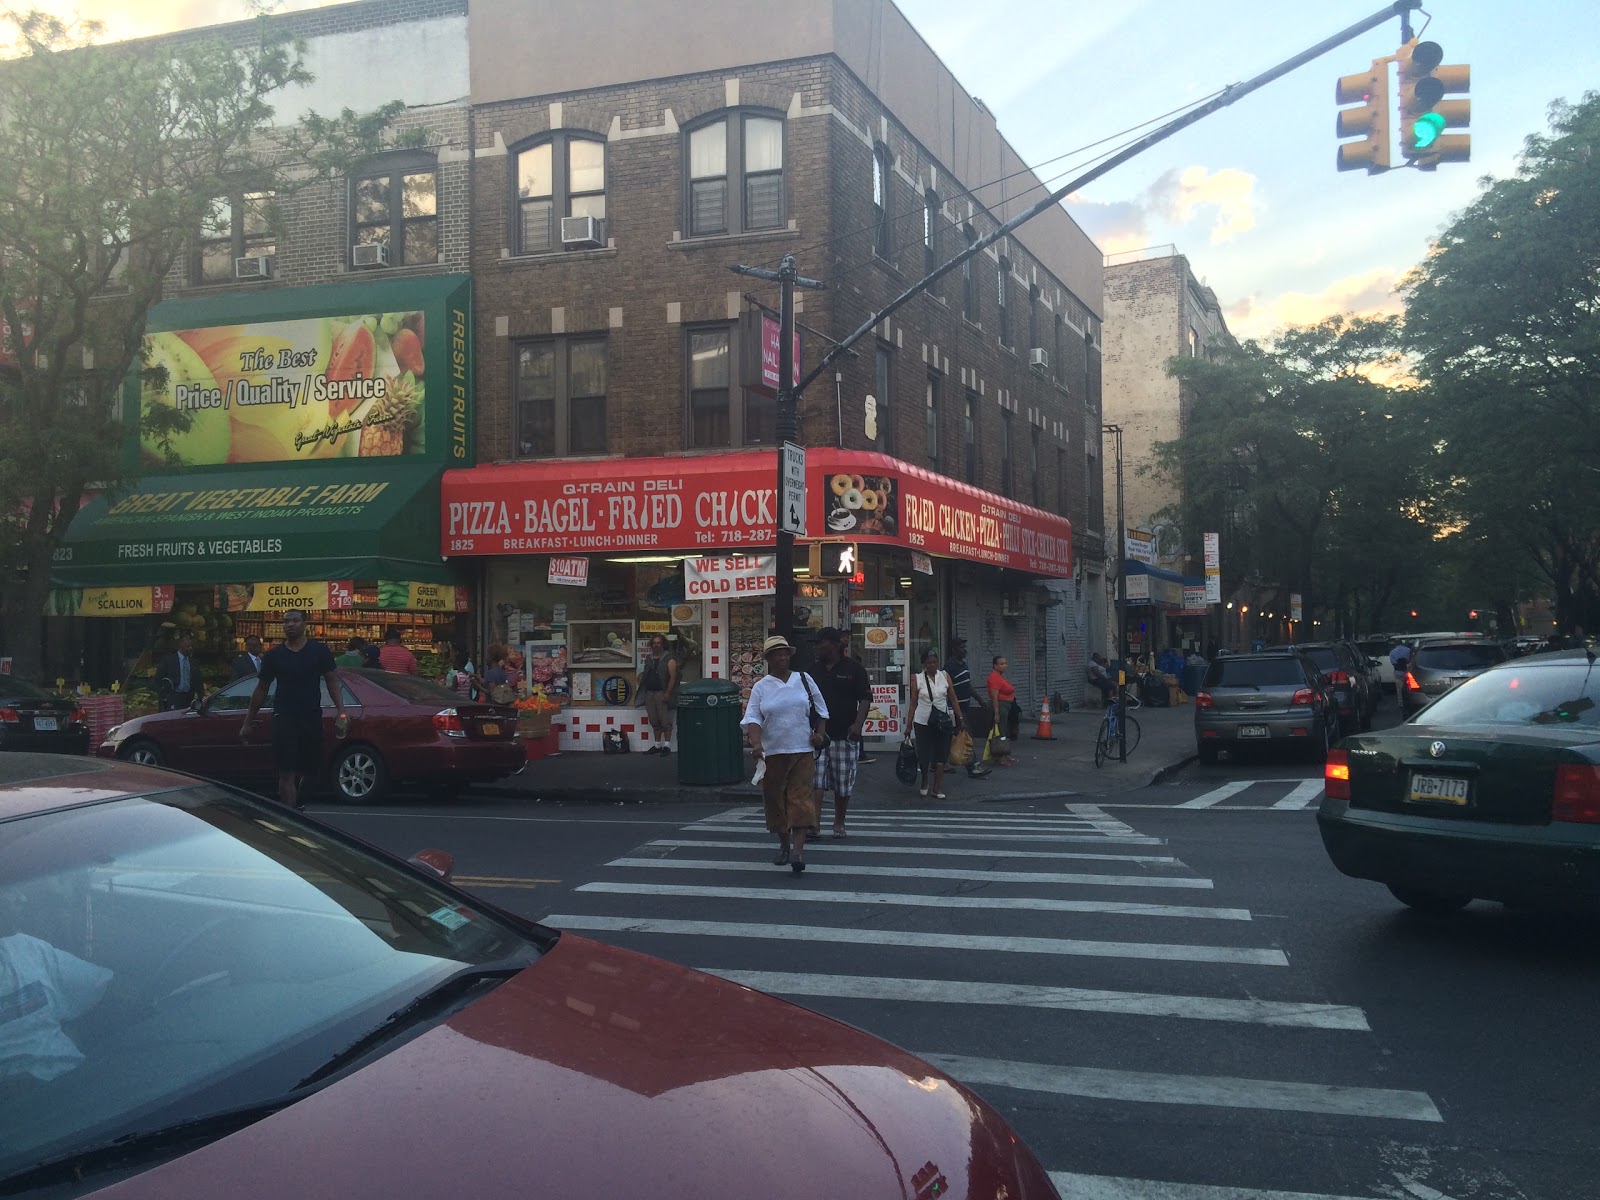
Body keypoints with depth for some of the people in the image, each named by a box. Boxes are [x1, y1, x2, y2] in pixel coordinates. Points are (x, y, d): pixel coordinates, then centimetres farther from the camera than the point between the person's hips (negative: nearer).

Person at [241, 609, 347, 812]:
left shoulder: (318, 651, 3)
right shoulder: (274, 655, 4)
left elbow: (332, 681, 4)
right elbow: (261, 690, 11)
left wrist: (341, 711, -10)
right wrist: (248, 722, 11)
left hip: (311, 717, 1)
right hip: (284, 717, -1)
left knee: (304, 769, 13)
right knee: (287, 772, -10)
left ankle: (292, 807, 35)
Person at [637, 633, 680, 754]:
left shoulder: (669, 659, -5)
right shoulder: (648, 659, 16)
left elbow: (673, 677, -11)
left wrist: (667, 693, -17)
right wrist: (642, 676, 6)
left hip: (662, 693, -6)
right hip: (649, 693, 6)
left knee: (665, 721, -5)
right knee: (655, 722, 11)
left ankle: (667, 746, -1)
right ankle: (657, 745, 18)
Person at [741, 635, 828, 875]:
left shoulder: (804, 679, 7)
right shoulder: (761, 687, 3)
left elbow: (821, 710, 16)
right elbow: (752, 718, -6)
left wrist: (819, 733, 2)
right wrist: (756, 742, -22)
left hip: (802, 750, 0)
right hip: (772, 751, 1)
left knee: (801, 796, -10)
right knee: (775, 798, 8)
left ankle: (798, 849, -16)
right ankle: (783, 843, 26)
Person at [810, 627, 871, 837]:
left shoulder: (853, 668, -1)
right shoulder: (814, 670, 11)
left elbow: (865, 699, -4)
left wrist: (858, 724, -18)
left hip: (844, 735, -3)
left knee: (842, 784, 7)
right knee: (815, 781, -9)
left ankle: (839, 823, 23)